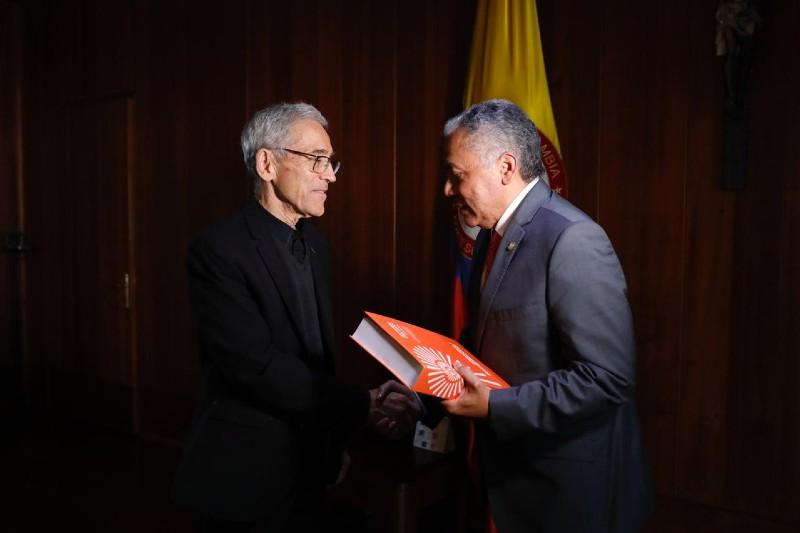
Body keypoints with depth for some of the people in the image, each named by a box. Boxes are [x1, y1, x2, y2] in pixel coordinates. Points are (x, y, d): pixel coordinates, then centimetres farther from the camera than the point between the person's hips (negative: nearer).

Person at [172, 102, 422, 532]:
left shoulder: (314, 244, 6)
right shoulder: (219, 249, -18)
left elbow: (318, 354, 9)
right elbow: (257, 365, -25)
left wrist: (335, 439, 3)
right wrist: (363, 406, -23)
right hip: (244, 478, -7)